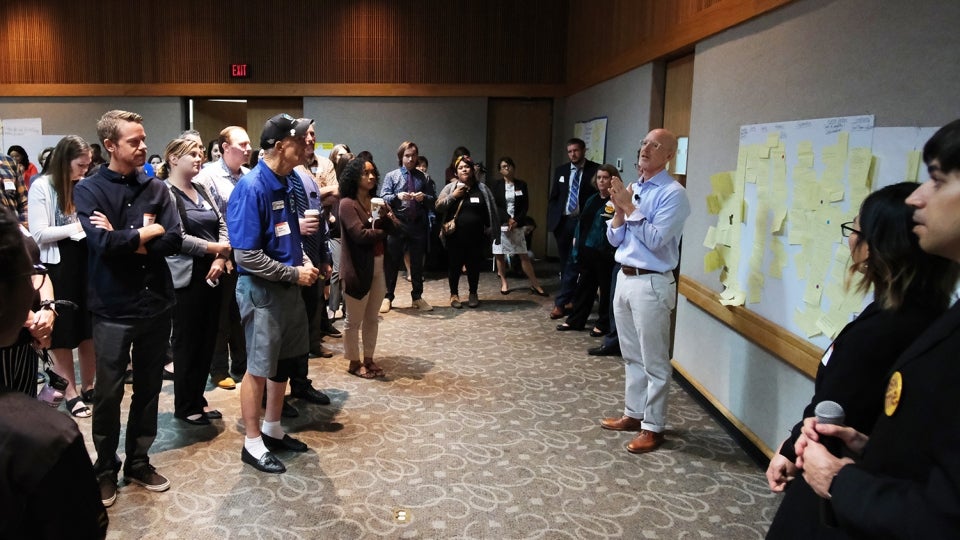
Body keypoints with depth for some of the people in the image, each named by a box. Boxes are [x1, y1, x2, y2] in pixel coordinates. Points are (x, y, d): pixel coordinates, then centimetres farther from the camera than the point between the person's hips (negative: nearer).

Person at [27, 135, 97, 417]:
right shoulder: (41, 186, -7)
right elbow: (38, 234, -12)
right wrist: (77, 227, -16)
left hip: (85, 262, 4)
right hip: (57, 266, -4)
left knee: (89, 330, 11)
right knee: (62, 333, 7)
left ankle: (88, 387, 26)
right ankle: (71, 394, 18)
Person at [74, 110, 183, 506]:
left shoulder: (156, 188, 4)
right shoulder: (89, 189, -5)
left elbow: (174, 242, -7)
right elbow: (102, 242, -21)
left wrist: (124, 241, -14)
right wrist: (148, 232, -10)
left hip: (156, 303, 3)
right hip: (113, 309, -3)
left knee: (148, 389, 14)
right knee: (109, 394, 9)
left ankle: (138, 462, 31)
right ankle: (105, 469, 28)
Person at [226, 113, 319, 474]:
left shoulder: (285, 182, 5)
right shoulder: (251, 188, -20)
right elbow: (246, 257, -23)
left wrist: (303, 259, 1)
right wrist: (294, 273, -17)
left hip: (288, 287, 8)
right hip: (261, 290, -8)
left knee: (285, 360, 18)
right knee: (259, 368, 5)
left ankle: (272, 430, 35)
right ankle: (253, 444, 21)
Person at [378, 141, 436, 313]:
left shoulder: (423, 177, 10)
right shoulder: (391, 176, 4)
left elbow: (433, 200, 7)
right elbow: (383, 198, -6)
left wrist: (424, 197, -14)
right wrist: (397, 196, -24)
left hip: (418, 224, 2)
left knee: (417, 262, 10)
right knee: (392, 262, 3)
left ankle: (417, 297, 22)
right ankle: (387, 297, 14)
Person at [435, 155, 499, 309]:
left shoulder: (482, 188, 6)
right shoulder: (450, 188, 4)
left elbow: (491, 212, 8)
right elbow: (438, 207, -2)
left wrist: (490, 231, 4)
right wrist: (453, 196, -13)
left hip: (476, 237, 1)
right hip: (455, 236, -1)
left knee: (474, 265, 9)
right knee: (454, 265, 6)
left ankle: (473, 294, 26)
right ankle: (454, 294, 21)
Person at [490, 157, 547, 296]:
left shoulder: (522, 185, 6)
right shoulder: (495, 185, 1)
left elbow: (525, 206, 3)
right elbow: (494, 205, -5)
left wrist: (516, 221, -11)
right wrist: (508, 219, -14)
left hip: (517, 225, 1)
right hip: (500, 225, 0)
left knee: (524, 255, -1)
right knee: (500, 255, 3)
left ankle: (535, 285, 1)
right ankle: (504, 283, 16)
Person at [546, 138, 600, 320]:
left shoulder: (595, 170, -4)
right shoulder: (560, 171, 10)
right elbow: (553, 197, 12)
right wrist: (551, 221, 4)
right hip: (562, 222, 5)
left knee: (573, 264, -6)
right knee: (565, 264, 11)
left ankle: (561, 303, -3)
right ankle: (571, 299, 23)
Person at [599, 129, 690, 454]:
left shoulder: (673, 194, -11)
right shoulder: (632, 189, 11)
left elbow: (655, 240, -21)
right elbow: (614, 239, 11)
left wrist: (630, 207, -16)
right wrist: (620, 210, -6)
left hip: (651, 283, -8)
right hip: (624, 278, 8)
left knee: (654, 361, 1)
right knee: (632, 355, 17)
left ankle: (653, 427, 11)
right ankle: (633, 414, 30)